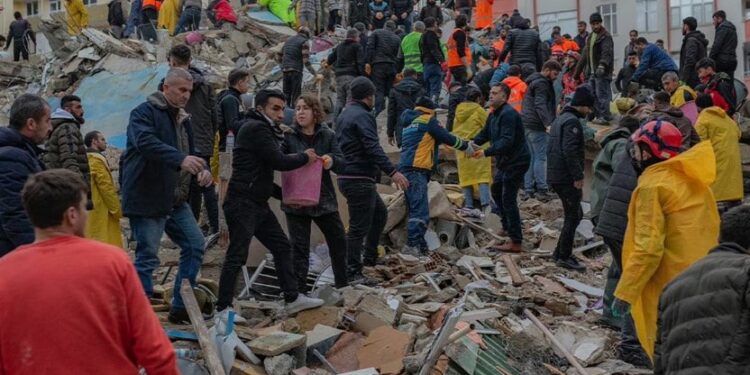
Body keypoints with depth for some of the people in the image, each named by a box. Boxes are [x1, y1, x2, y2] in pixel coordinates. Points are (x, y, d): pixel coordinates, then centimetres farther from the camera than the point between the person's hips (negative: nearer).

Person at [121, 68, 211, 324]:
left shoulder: (182, 118, 17)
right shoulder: (144, 113, -10)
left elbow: (190, 150, 22)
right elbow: (146, 142, -28)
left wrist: (202, 169, -2)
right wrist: (181, 159, -41)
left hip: (175, 199, 9)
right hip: (147, 199, -9)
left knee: (195, 245, 9)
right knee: (147, 257, -5)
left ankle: (180, 308, 19)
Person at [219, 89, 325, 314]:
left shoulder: (263, 130, 19)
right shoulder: (256, 129, -12)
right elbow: (279, 162, -19)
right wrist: (305, 157, -2)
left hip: (258, 204, 10)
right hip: (243, 204, -10)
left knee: (282, 247, 12)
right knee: (237, 256, -6)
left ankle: (293, 299, 19)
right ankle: (222, 309, 2)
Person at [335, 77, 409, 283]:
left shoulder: (344, 115, 18)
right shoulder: (363, 116, -13)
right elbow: (373, 148, -24)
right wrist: (392, 172, -28)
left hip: (346, 177, 10)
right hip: (359, 179, -10)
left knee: (379, 212, 23)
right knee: (359, 227, -6)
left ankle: (369, 257, 26)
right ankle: (352, 273, -2)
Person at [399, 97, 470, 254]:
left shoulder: (409, 122, 25)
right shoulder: (428, 120, 1)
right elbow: (447, 138, 2)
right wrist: (466, 146, 17)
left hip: (406, 169, 9)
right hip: (416, 170, -9)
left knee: (415, 210, 12)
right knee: (420, 211, -16)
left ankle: (420, 246, 13)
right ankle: (412, 245, -26)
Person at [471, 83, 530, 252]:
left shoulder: (508, 114, -22)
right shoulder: (494, 115, 12)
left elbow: (506, 141, -31)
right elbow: (485, 133, 15)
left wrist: (487, 152, -37)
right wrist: (473, 143, -5)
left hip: (516, 162, -11)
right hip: (505, 162, 11)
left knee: (508, 199, -10)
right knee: (496, 190, 25)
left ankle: (516, 242, -5)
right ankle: (507, 226, 41)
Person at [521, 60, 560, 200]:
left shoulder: (534, 82, 21)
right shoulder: (541, 83, -11)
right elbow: (540, 105, -22)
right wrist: (548, 123, -30)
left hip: (527, 124, 10)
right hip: (537, 126, -10)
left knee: (531, 157, 11)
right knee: (541, 157, -9)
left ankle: (528, 189, 12)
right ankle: (541, 189, -10)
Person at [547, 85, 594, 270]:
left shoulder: (560, 119, 18)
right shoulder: (572, 122, -15)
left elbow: (553, 149, 23)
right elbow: (570, 151, -24)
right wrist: (578, 176, -22)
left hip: (555, 176, 10)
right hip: (567, 177, -10)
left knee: (574, 214, 17)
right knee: (573, 216, -2)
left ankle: (560, 252, 21)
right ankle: (564, 257, 2)